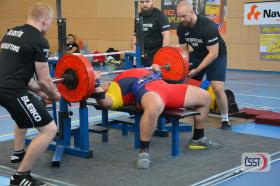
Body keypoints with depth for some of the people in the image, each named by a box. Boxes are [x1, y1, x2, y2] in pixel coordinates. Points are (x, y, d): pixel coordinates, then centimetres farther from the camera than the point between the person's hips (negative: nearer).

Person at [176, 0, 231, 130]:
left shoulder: (208, 26, -32)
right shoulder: (181, 28, -12)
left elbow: (213, 54, -30)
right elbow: (184, 50, -2)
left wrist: (197, 70, -32)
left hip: (216, 56, -6)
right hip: (197, 54, 6)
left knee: (217, 88, -20)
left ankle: (225, 121, -3)